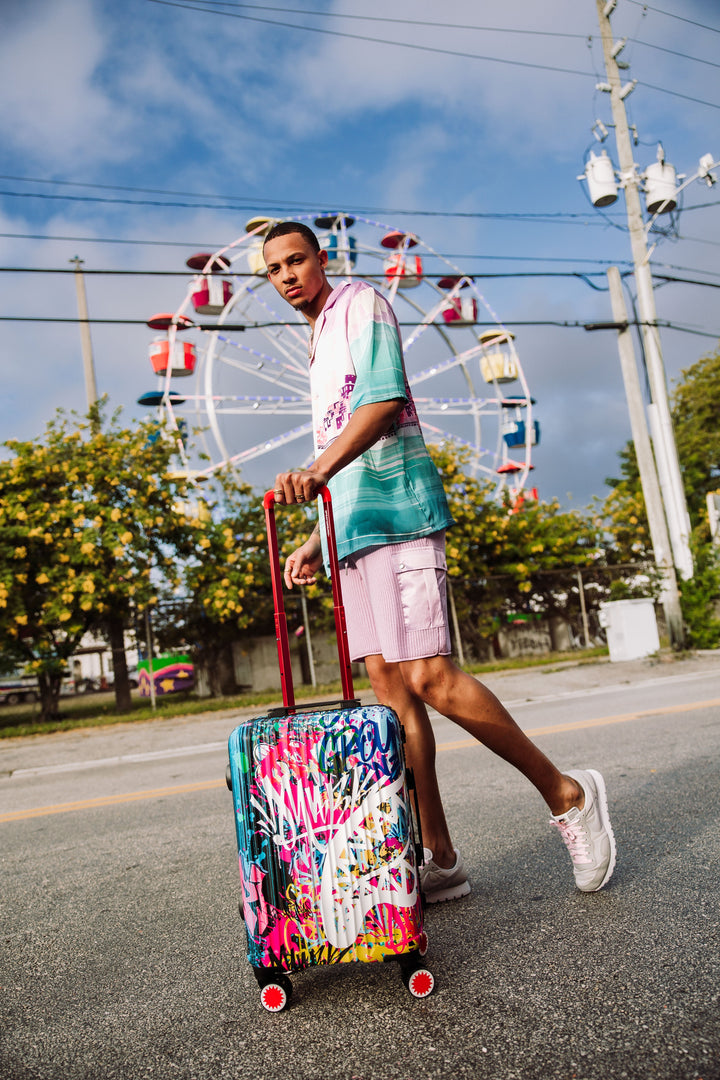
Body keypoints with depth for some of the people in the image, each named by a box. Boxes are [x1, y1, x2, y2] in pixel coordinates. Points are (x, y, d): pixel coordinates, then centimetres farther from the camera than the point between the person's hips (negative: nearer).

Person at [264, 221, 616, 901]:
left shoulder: (360, 304, 4)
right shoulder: (317, 350, 29)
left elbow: (382, 400, -15)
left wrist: (317, 471, -28)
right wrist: (314, 542, 24)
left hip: (398, 511, -9)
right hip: (354, 526, 9)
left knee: (429, 678, -16)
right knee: (388, 682, 2)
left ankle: (566, 794, 2)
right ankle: (439, 861, 6)